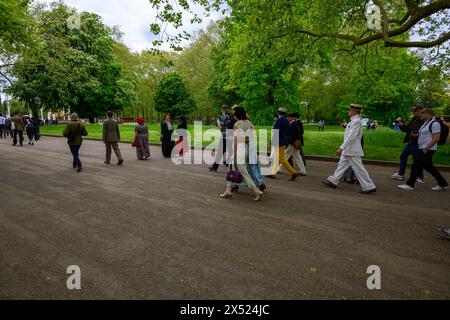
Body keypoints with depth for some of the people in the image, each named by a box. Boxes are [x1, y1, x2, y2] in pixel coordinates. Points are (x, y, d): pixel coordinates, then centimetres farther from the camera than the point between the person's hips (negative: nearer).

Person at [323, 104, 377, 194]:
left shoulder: (357, 121, -19)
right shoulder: (354, 120, 12)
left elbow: (351, 137, -25)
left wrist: (341, 148, -27)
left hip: (352, 151, -10)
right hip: (348, 150, 10)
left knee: (358, 169, -3)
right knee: (342, 165, 14)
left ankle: (369, 187, 5)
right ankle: (333, 182, 23)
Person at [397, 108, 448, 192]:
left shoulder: (434, 123, -13)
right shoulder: (425, 123, 15)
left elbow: (436, 138, -19)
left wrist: (426, 148, -21)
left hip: (428, 150, -10)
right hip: (423, 149, 10)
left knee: (416, 166, -8)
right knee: (429, 167, 16)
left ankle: (410, 185, -1)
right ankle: (443, 184, 27)